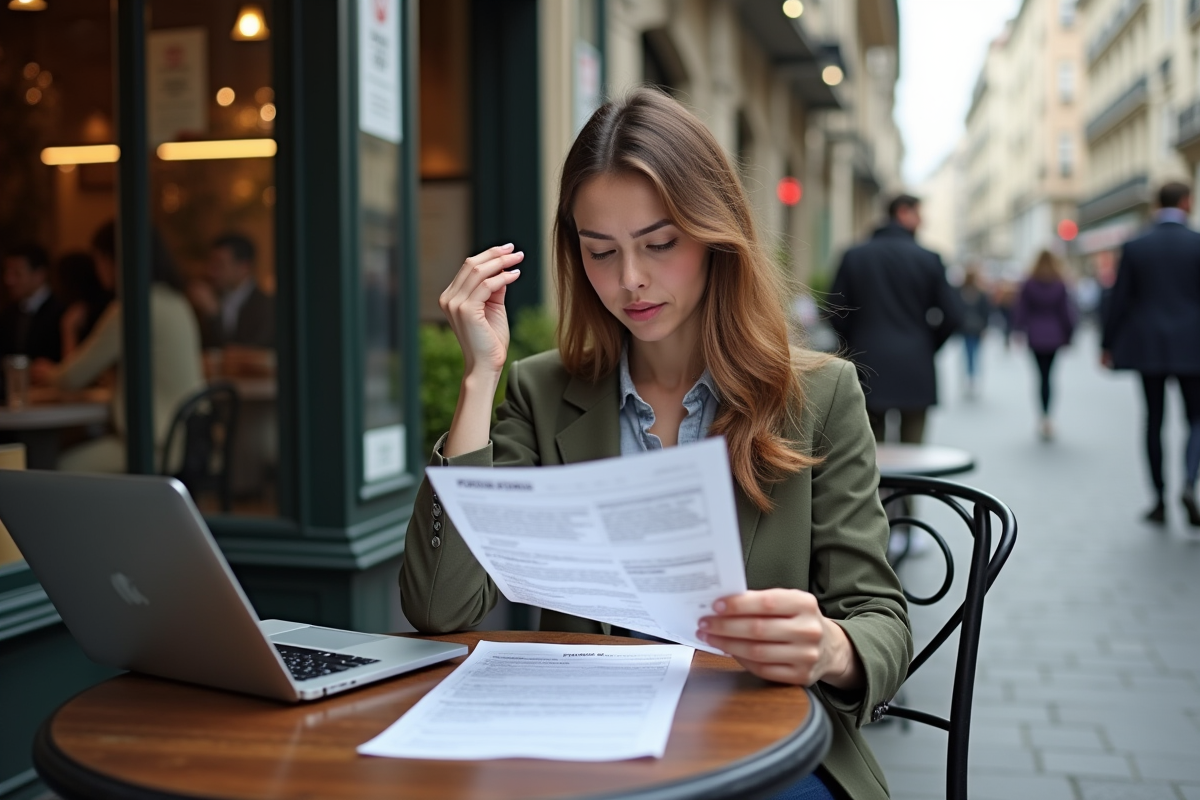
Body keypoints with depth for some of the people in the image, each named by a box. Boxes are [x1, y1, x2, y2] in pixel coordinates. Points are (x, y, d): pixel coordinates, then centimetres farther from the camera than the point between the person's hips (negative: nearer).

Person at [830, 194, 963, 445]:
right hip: (915, 368, -2)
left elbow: (837, 312, 0)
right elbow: (952, 316, -4)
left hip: (868, 367, 2)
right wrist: (928, 346, 12)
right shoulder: (928, 259, -3)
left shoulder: (854, 255, 2)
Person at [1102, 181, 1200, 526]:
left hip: (1147, 347, 2)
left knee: (1154, 421, 11)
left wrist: (1107, 344, 9)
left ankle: (1160, 500, 14)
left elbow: (1119, 300, 0)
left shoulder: (1135, 247, -1)